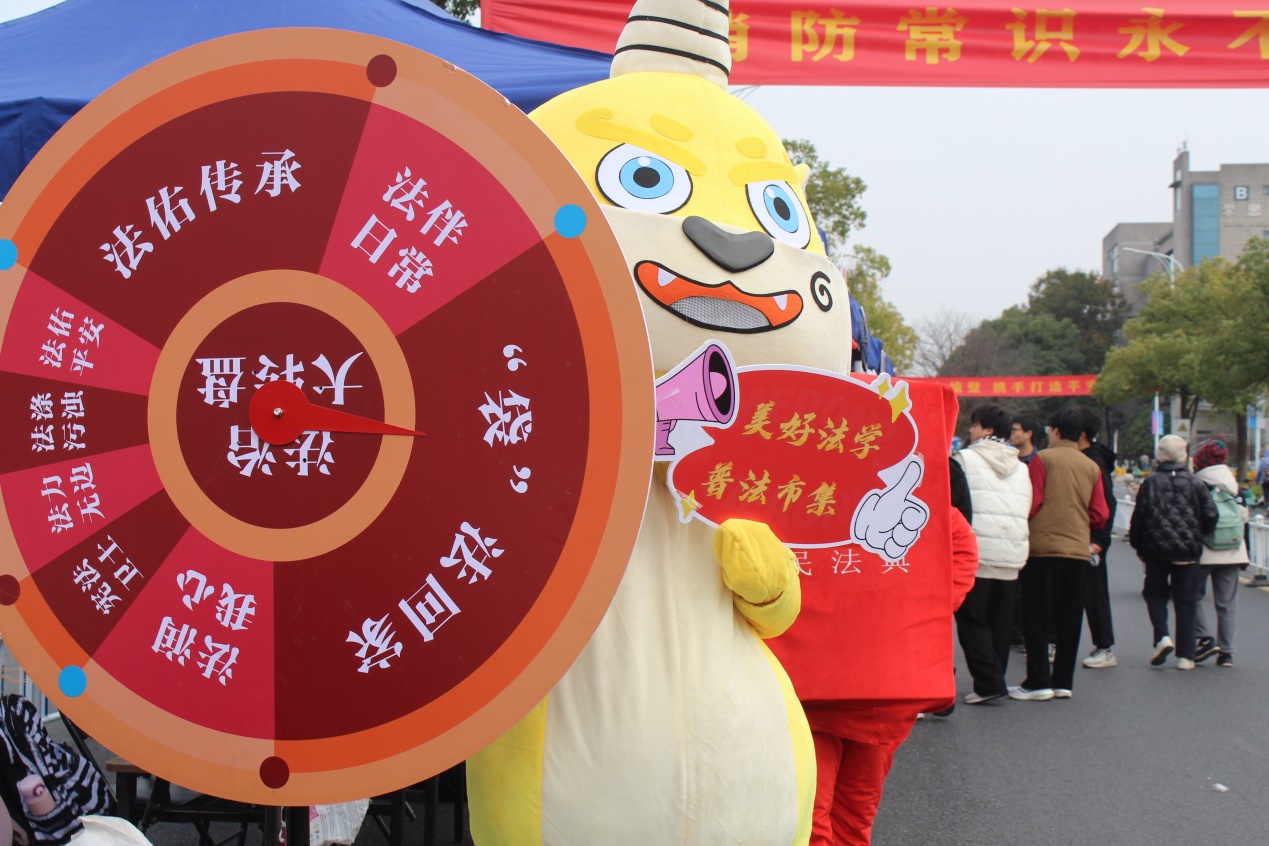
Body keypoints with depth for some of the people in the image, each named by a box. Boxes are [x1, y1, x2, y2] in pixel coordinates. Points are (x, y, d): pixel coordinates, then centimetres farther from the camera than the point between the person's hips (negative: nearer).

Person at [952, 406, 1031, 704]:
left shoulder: (964, 459, -4)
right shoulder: (1020, 467, 15)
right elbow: (1027, 509, 16)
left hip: (974, 555, -6)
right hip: (1013, 556, 6)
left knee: (972, 620, 1)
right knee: (999, 622, 12)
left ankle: (989, 682, -7)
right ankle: (994, 682, 16)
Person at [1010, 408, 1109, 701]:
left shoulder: (1042, 459, -5)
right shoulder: (1092, 467, 8)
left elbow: (1030, 504, -8)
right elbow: (1100, 515, 6)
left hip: (1043, 548, -4)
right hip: (1078, 550, 4)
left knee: (1037, 617, 1)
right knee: (1069, 620, 9)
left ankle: (1038, 682, 0)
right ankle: (1063, 681, 12)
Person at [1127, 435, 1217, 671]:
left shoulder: (1151, 483, -3)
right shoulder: (1195, 484, -1)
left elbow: (1138, 518, -2)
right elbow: (1210, 516, -2)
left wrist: (1139, 547, 9)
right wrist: (1196, 536, 16)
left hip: (1156, 550, -1)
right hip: (1188, 552, 1)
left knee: (1155, 594, 15)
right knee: (1185, 602, 6)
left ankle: (1162, 636, -8)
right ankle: (1185, 656, 5)